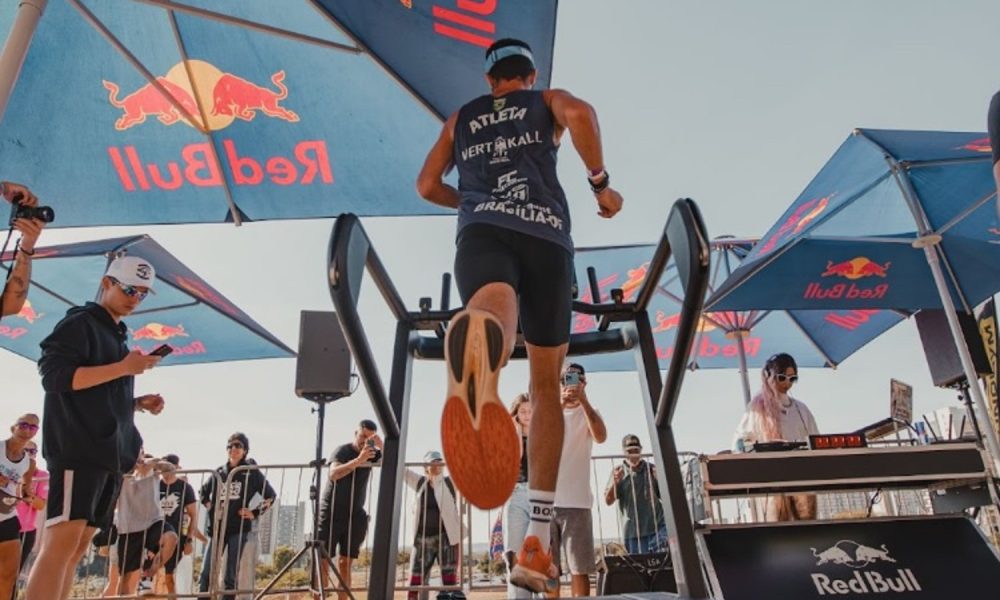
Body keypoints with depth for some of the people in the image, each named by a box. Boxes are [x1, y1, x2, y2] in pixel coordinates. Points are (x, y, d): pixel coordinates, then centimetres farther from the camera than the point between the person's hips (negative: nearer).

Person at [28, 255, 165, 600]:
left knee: (79, 545, 6)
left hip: (109, 453, 9)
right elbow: (53, 376, -14)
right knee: (64, 538, -16)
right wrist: (123, 369, -20)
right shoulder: (79, 323, -1)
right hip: (77, 449, -9)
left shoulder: (117, 337, 24)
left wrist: (140, 403, 10)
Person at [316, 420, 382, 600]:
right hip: (331, 513, -4)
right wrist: (359, 459, -36)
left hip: (355, 516, 4)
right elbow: (334, 474, -24)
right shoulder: (342, 450, -6)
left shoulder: (372, 453, 7)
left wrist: (381, 445, -24)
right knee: (323, 560, -6)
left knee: (345, 563, 4)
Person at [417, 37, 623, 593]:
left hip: (481, 231, 1)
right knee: (546, 385, 8)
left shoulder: (462, 117, 33)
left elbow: (427, 185, 31)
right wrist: (601, 183, 10)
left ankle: (474, 342, -75)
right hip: (544, 233, -1)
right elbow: (581, 113, 0)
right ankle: (538, 539, 5)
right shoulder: (549, 100, 25)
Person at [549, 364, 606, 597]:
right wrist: (560, 404, -22)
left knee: (579, 568, -1)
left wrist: (583, 400, -22)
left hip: (576, 501, -1)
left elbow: (600, 436, -13)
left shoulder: (589, 414, 8)